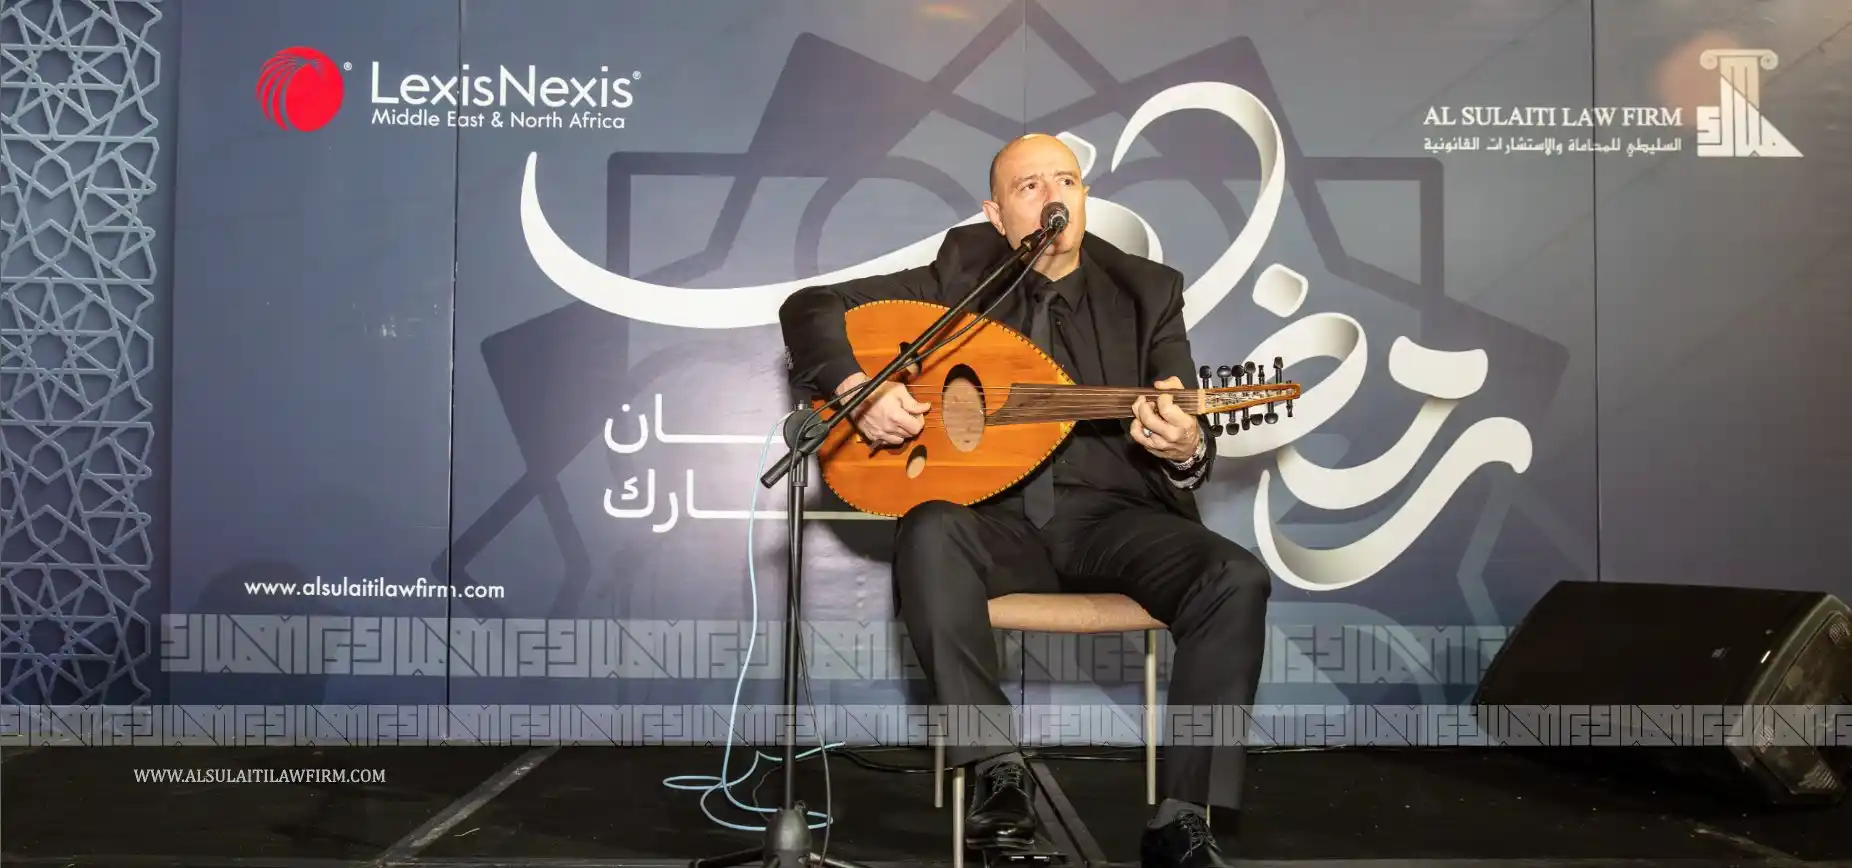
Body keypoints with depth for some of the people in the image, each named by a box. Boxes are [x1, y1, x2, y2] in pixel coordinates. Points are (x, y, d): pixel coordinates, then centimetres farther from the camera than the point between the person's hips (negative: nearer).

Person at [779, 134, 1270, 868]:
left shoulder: (1146, 291, 6)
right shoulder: (963, 274, 4)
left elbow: (1186, 440, 1)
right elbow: (809, 308, 4)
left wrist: (1186, 450, -25)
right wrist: (856, 386, -16)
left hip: (1110, 515, 1)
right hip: (995, 514, -1)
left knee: (1237, 581, -25)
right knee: (930, 531, -35)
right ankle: (996, 770, -25)